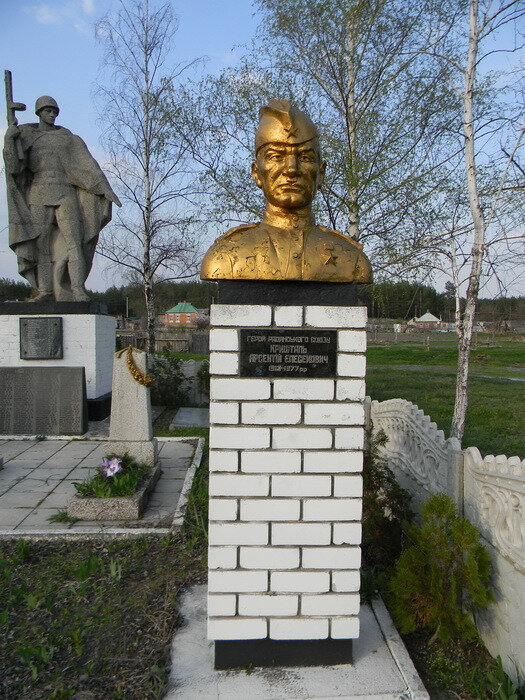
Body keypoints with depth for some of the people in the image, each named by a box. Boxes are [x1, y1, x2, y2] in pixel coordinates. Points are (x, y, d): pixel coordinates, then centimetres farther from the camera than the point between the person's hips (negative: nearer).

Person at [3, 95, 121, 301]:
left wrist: (105, 189, -7)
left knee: (73, 239, -15)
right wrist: (9, 139, -12)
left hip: (65, 193, -1)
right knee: (41, 242, -2)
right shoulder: (25, 136, 14)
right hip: (39, 194, 1)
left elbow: (88, 164, 5)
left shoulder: (67, 138, 15)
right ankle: (46, 290, 2)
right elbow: (14, 166, 2)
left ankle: (78, 289, -21)